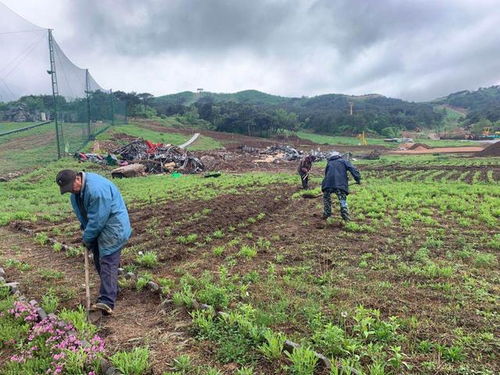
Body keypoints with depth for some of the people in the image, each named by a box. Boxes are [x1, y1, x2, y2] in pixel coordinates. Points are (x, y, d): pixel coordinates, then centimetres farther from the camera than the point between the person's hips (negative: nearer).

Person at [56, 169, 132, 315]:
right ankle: (111, 290, 32)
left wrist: (87, 238, -13)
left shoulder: (96, 189, -30)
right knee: (98, 260, 16)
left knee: (107, 262, -16)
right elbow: (81, 213, 14)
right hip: (99, 226, 10)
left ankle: (107, 302, -20)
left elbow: (97, 219, -26)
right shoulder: (76, 191, 2)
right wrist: (86, 235, 6)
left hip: (113, 225, -10)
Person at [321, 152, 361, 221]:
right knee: (343, 200, 6)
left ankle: (327, 213, 24)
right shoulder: (343, 161, 20)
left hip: (328, 184, 2)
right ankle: (345, 215, -4)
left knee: (326, 198, 22)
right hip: (340, 184, -2)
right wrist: (358, 178, 2)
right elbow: (352, 169, 5)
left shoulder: (329, 163, 27)